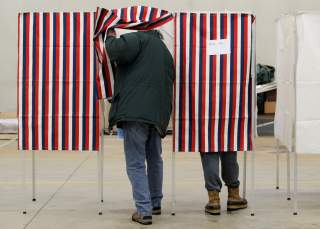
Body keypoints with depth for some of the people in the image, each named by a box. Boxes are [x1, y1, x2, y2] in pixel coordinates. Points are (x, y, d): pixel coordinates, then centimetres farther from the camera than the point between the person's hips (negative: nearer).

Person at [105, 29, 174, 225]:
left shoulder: (140, 38, 0)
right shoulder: (167, 53, 24)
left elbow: (118, 50, -17)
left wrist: (111, 38, 4)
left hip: (135, 111, -7)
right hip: (157, 113, 7)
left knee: (136, 163, -2)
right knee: (155, 160, 21)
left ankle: (144, 211, -3)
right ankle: (155, 203, 32)